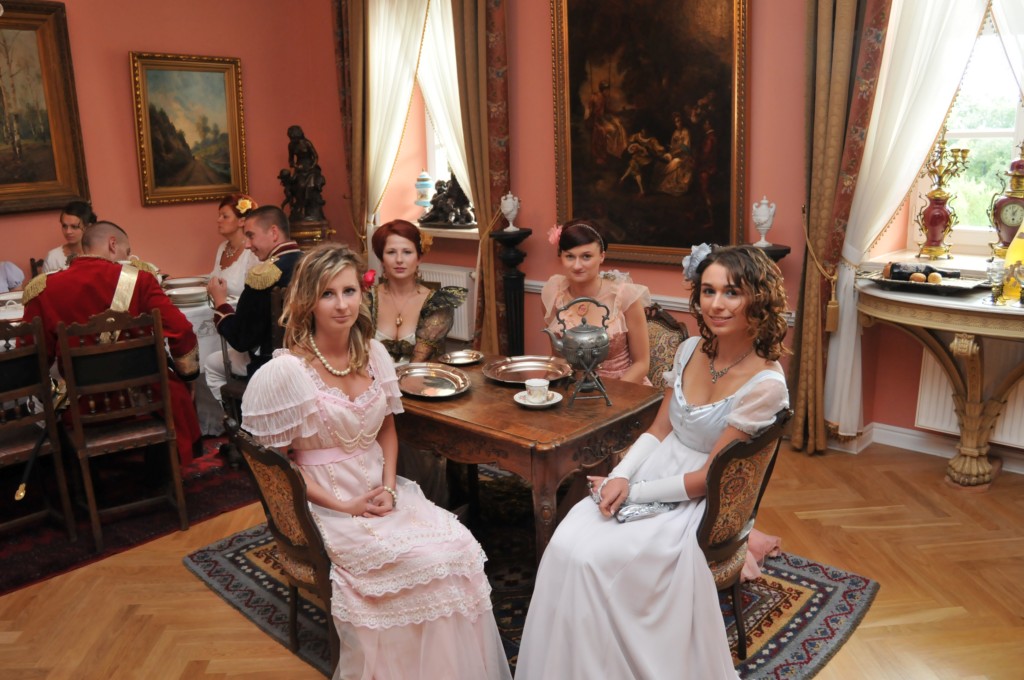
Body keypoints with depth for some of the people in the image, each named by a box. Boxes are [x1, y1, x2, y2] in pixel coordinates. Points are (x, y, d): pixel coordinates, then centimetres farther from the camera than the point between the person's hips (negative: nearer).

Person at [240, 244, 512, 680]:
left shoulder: (373, 353, 2)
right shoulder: (285, 372, -15)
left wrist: (388, 487, -4)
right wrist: (345, 506, -14)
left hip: (381, 492, 5)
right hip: (326, 506, -5)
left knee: (460, 545, -17)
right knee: (428, 563, -21)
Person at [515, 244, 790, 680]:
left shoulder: (765, 385, -18)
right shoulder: (691, 350, 1)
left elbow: (707, 479, -15)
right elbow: (658, 430, 8)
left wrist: (632, 491, -12)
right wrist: (621, 477, -9)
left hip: (700, 503, -5)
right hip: (654, 476, 6)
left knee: (594, 558, -23)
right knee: (566, 544, -18)